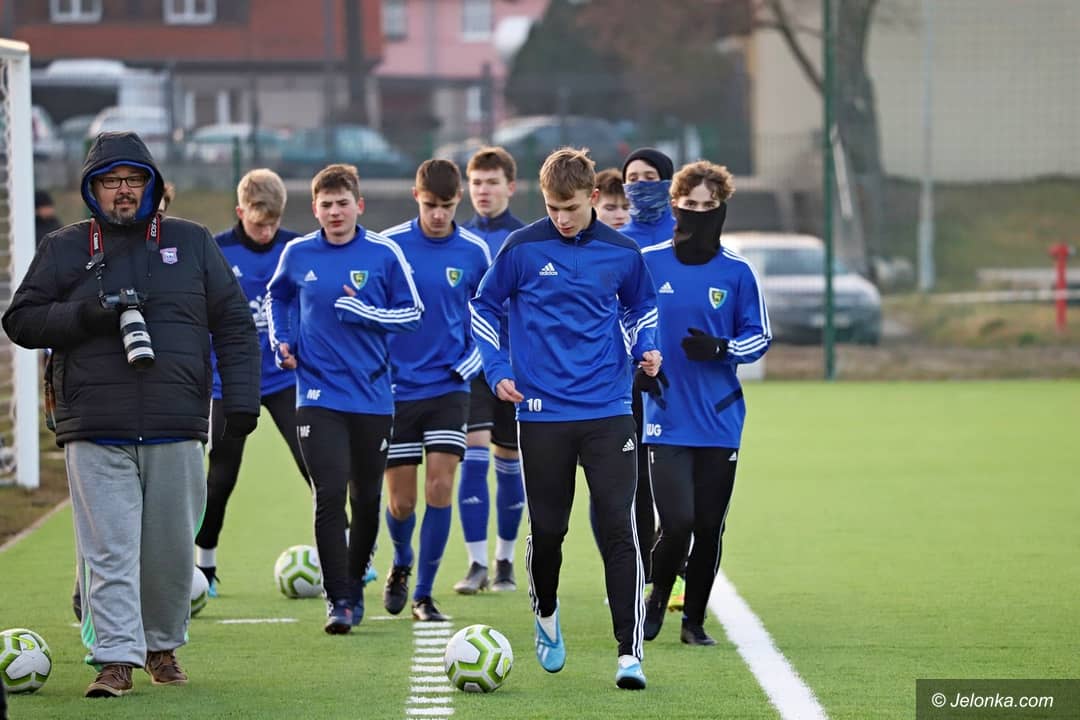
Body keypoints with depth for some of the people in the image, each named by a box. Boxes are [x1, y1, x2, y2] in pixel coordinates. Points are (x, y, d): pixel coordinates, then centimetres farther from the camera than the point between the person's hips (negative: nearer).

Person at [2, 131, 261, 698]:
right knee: (109, 550, -9)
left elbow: (234, 325, 12)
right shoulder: (64, 250, 11)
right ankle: (117, 658, -11)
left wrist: (241, 397, 2)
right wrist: (86, 314, -9)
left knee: (171, 550, 6)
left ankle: (162, 646, 23)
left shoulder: (192, 244, 13)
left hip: (176, 430, 1)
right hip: (95, 433, -1)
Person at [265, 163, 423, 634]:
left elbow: (412, 313, 1)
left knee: (366, 499, 10)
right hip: (318, 396, 0)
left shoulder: (384, 253, -3)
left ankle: (355, 584, 30)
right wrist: (280, 340, 8)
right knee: (329, 497, -13)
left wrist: (365, 312, -14)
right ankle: (338, 599, -9)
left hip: (373, 397, 1)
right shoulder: (297, 254, 3)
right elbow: (277, 297, 23)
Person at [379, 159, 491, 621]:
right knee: (401, 500, 3)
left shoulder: (474, 252, -2)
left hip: (448, 387, 0)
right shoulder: (389, 245, -7)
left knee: (440, 490, -10)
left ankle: (424, 595, 2)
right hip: (396, 388, 0)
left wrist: (472, 359, 0)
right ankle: (401, 566, 35)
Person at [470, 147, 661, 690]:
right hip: (542, 414, 0)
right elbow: (484, 307, 8)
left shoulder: (622, 253, 1)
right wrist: (497, 370, -2)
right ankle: (546, 616, 37)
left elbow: (641, 308, 19)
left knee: (618, 528, -9)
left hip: (608, 412, 0)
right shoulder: (522, 248, -4)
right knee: (547, 529, 7)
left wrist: (646, 349, 1)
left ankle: (629, 653, -10)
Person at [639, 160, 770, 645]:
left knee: (709, 527, 4)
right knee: (677, 522, -13)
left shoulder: (737, 273, 3)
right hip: (665, 420, -2)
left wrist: (720, 348, -13)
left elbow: (760, 336, 6)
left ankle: (695, 620, 20)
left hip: (719, 421, 2)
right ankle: (657, 598, 14)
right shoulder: (646, 264, 1)